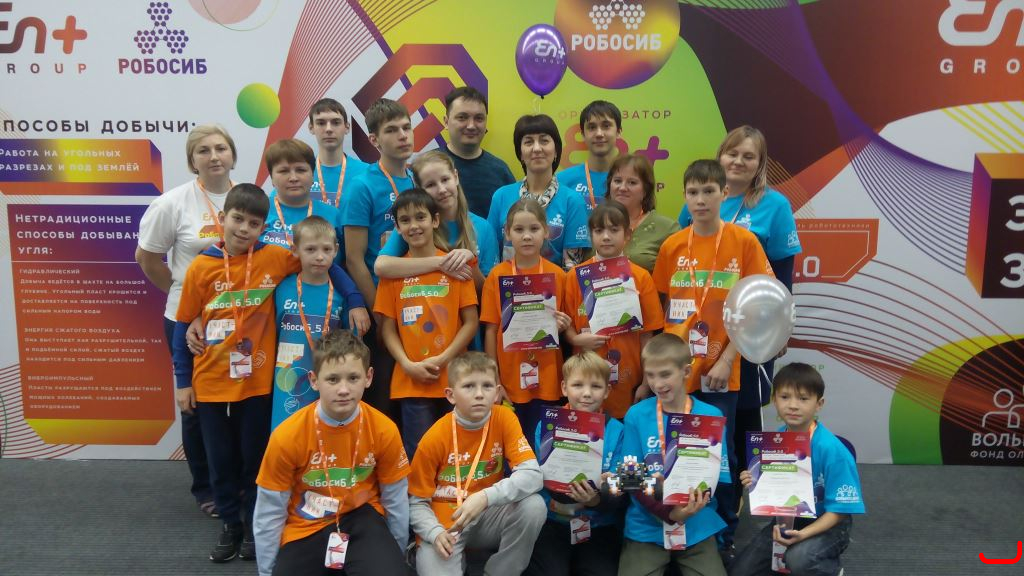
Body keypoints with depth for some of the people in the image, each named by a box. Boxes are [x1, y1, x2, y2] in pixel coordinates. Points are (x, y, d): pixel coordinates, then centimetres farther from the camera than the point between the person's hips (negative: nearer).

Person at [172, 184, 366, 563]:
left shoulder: (274, 259, -7)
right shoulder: (201, 267, -6)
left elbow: (325, 263, 3)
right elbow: (183, 326, 0)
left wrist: (356, 301, -8)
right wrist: (182, 380, 1)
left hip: (257, 382, -1)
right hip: (210, 383, 1)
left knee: (255, 458, 11)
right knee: (221, 461, 13)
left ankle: (254, 527, 29)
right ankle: (231, 527, 30)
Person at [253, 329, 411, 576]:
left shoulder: (384, 431, -15)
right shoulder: (287, 436, -18)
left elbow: (395, 501, 1)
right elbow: (269, 513, -4)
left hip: (360, 518, 0)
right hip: (305, 527, 1)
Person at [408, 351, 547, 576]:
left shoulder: (504, 419, -9)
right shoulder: (435, 438, -13)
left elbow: (533, 475, -18)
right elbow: (416, 502, -6)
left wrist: (485, 497, -32)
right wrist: (436, 533, -25)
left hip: (488, 517, 3)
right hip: (446, 524, -3)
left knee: (534, 505, -25)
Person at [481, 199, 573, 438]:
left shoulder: (557, 275, 0)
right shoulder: (497, 276, -2)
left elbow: (563, 324, 11)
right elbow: (490, 330, -1)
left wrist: (562, 325, -12)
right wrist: (493, 381, -3)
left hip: (547, 379, 1)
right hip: (510, 379, -1)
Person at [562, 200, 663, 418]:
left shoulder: (640, 277, -1)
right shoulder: (575, 276, 2)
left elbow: (647, 334, 1)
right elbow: (566, 325, 6)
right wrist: (576, 339, -15)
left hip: (628, 382, 0)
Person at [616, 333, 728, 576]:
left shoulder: (712, 417, -3)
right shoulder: (636, 415, -4)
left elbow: (717, 477, 0)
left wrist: (694, 502, -21)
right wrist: (669, 513, -21)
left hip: (698, 528, 1)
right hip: (646, 528, 0)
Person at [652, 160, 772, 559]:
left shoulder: (744, 242, -5)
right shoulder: (672, 246, 2)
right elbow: (661, 309, 7)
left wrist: (726, 360, -11)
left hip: (720, 372, -2)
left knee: (720, 451, 7)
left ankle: (726, 535, 26)